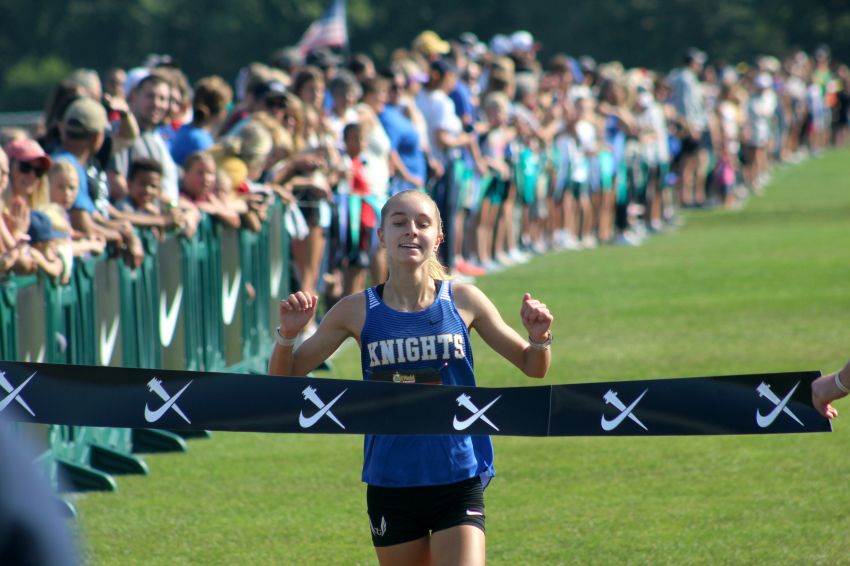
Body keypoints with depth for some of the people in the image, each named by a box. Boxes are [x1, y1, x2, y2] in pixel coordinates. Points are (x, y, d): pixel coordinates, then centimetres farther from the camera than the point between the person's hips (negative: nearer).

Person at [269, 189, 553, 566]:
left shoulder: (462, 301, 0)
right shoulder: (358, 311, 0)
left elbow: (532, 367, 10)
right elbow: (284, 377, 5)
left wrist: (539, 338, -12)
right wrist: (288, 334, -14)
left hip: (458, 481, -1)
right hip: (389, 487, 1)